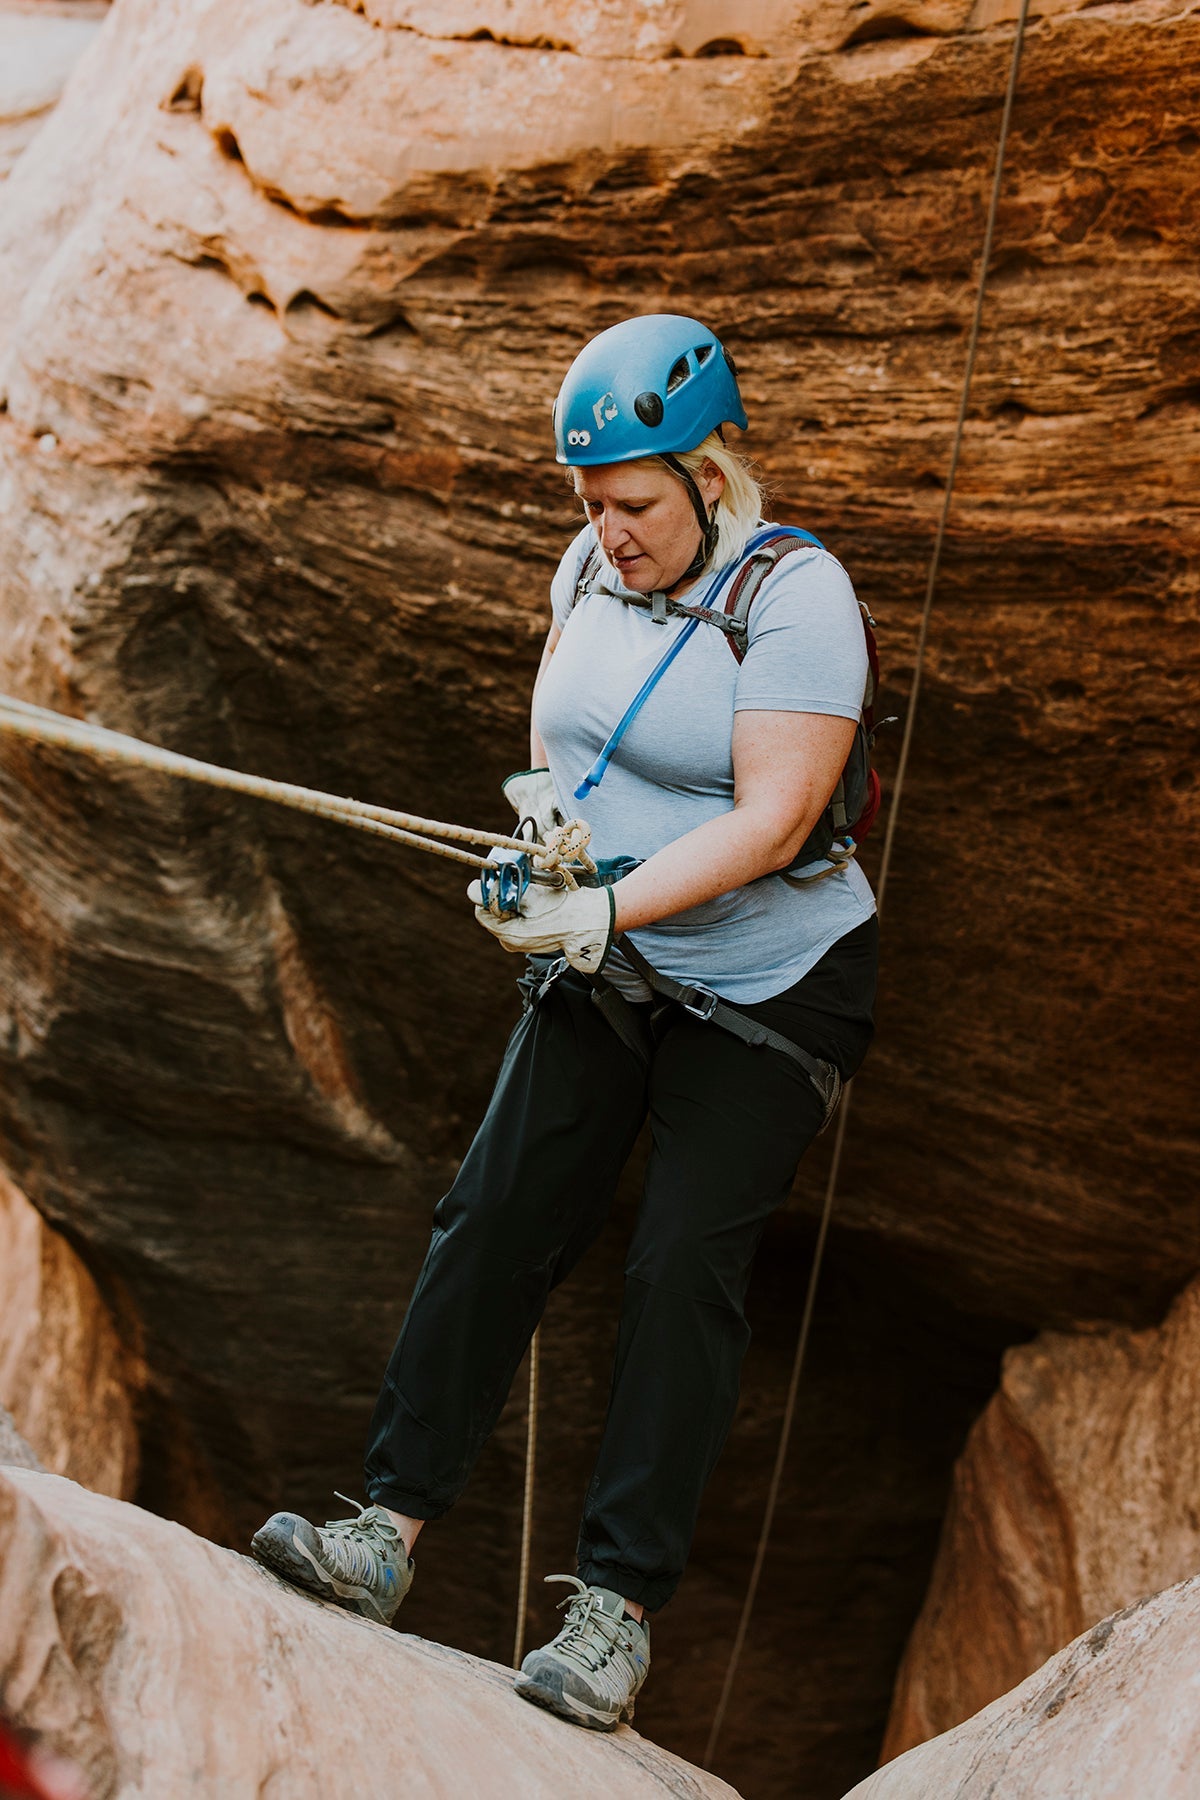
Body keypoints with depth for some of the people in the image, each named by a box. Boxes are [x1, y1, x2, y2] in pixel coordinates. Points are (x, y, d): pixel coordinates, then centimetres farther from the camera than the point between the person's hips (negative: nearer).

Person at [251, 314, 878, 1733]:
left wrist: (609, 910, -32)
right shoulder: (591, 571, 1)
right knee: (495, 1215, -5)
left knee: (683, 1264, -12)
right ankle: (388, 1531, -3)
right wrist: (546, 801, -8)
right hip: (607, 973, 6)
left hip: (768, 990, -6)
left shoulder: (796, 598, -20)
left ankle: (619, 1609, -7)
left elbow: (771, 821, -26)